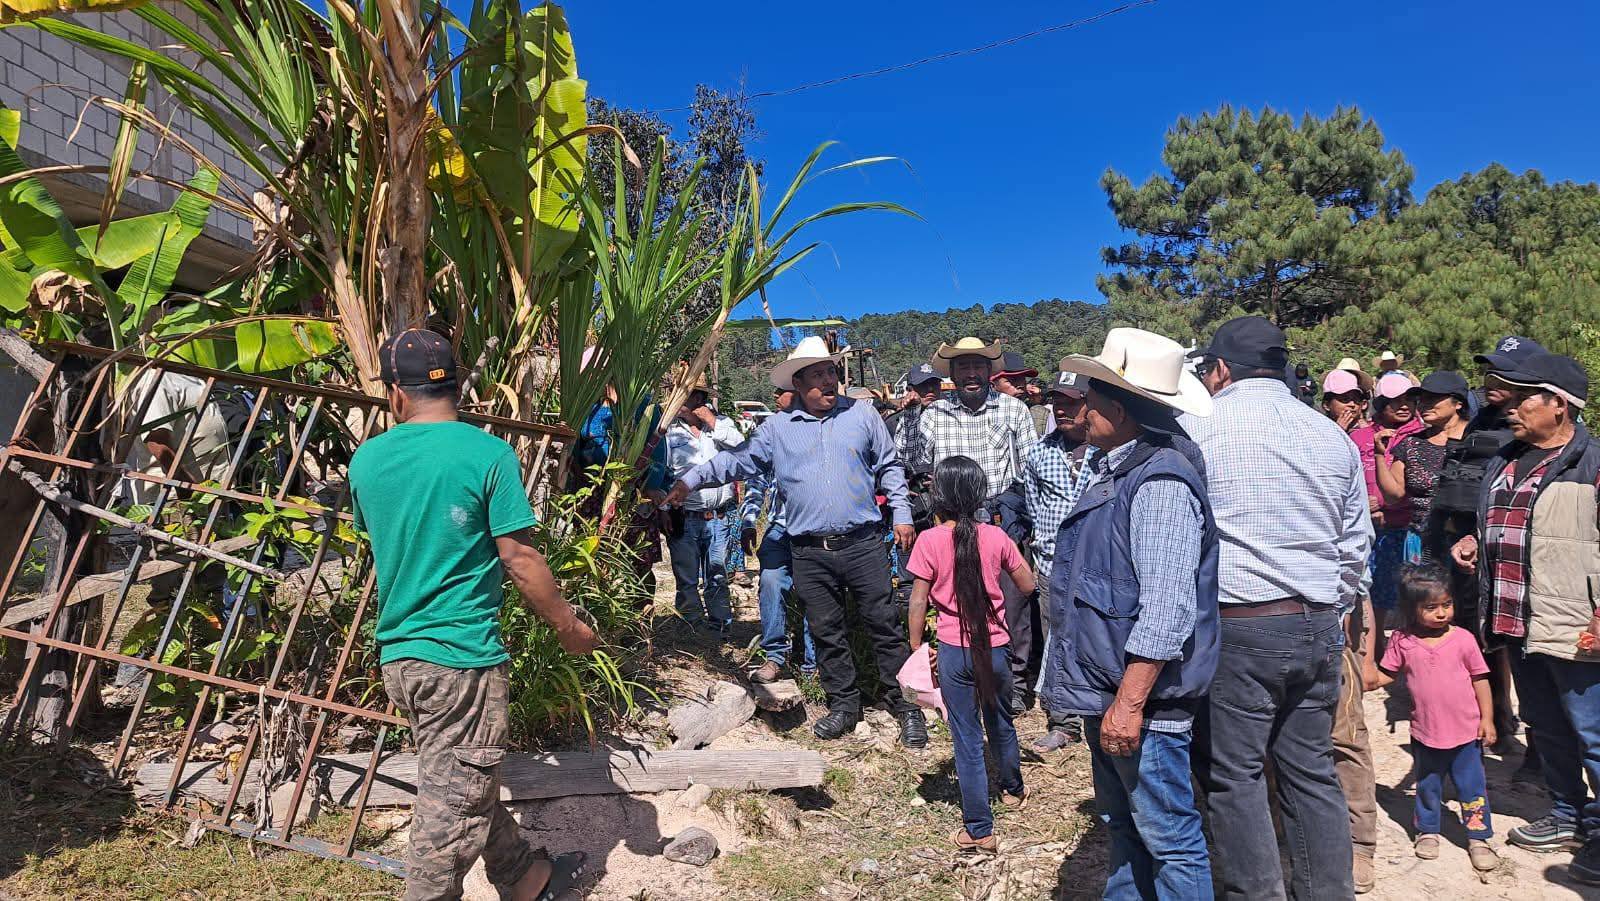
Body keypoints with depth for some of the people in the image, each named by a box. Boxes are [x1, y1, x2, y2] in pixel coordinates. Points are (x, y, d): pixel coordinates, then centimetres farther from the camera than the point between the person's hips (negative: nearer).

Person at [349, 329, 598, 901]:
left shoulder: (365, 460, 4)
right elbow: (520, 561, -15)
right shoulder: (488, 453, -13)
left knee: (469, 783, 21)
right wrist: (569, 627, -2)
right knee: (451, 811, 3)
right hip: (461, 655, -7)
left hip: (397, 654, 7)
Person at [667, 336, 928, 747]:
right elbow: (737, 460, 6)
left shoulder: (862, 414, 6)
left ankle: (906, 704, 14)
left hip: (863, 543, -1)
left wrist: (902, 515, 5)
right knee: (826, 632, 10)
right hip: (810, 552, 1)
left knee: (884, 624, 2)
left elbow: (889, 468, 11)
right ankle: (843, 704, 25)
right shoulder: (777, 428, 6)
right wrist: (691, 480, -4)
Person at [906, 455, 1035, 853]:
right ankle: (1013, 789, 49)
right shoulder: (995, 537, -5)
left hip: (955, 652, -3)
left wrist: (916, 648, 2)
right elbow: (1028, 584, 5)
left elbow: (918, 602, -9)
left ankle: (979, 830, 10)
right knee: (1001, 723, 25)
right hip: (995, 649, 3)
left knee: (967, 737, 6)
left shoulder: (930, 541, -12)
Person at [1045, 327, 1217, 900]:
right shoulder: (1116, 471, 11)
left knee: (1168, 841, 5)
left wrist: (1130, 702, -26)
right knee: (1122, 827, 23)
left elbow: (1165, 610, -27)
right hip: (1105, 688, 10)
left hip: (1143, 699, -10)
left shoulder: (1159, 483, -22)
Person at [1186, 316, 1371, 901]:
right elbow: (1356, 543, 16)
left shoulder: (1197, 428, -7)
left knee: (1235, 776, 5)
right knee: (1312, 770, 15)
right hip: (1318, 626, 6)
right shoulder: (1332, 435, 10)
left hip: (1237, 629, -6)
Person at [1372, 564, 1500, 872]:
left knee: (1472, 786, 8)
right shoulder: (1402, 641, -7)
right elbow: (1386, 674, 3)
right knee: (1427, 786, 16)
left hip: (1465, 732, -1)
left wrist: (1486, 718, -3)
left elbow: (1480, 679, -1)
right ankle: (1427, 831, 34)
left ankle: (1478, 838, 24)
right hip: (1425, 732, 1)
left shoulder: (1463, 639, -9)